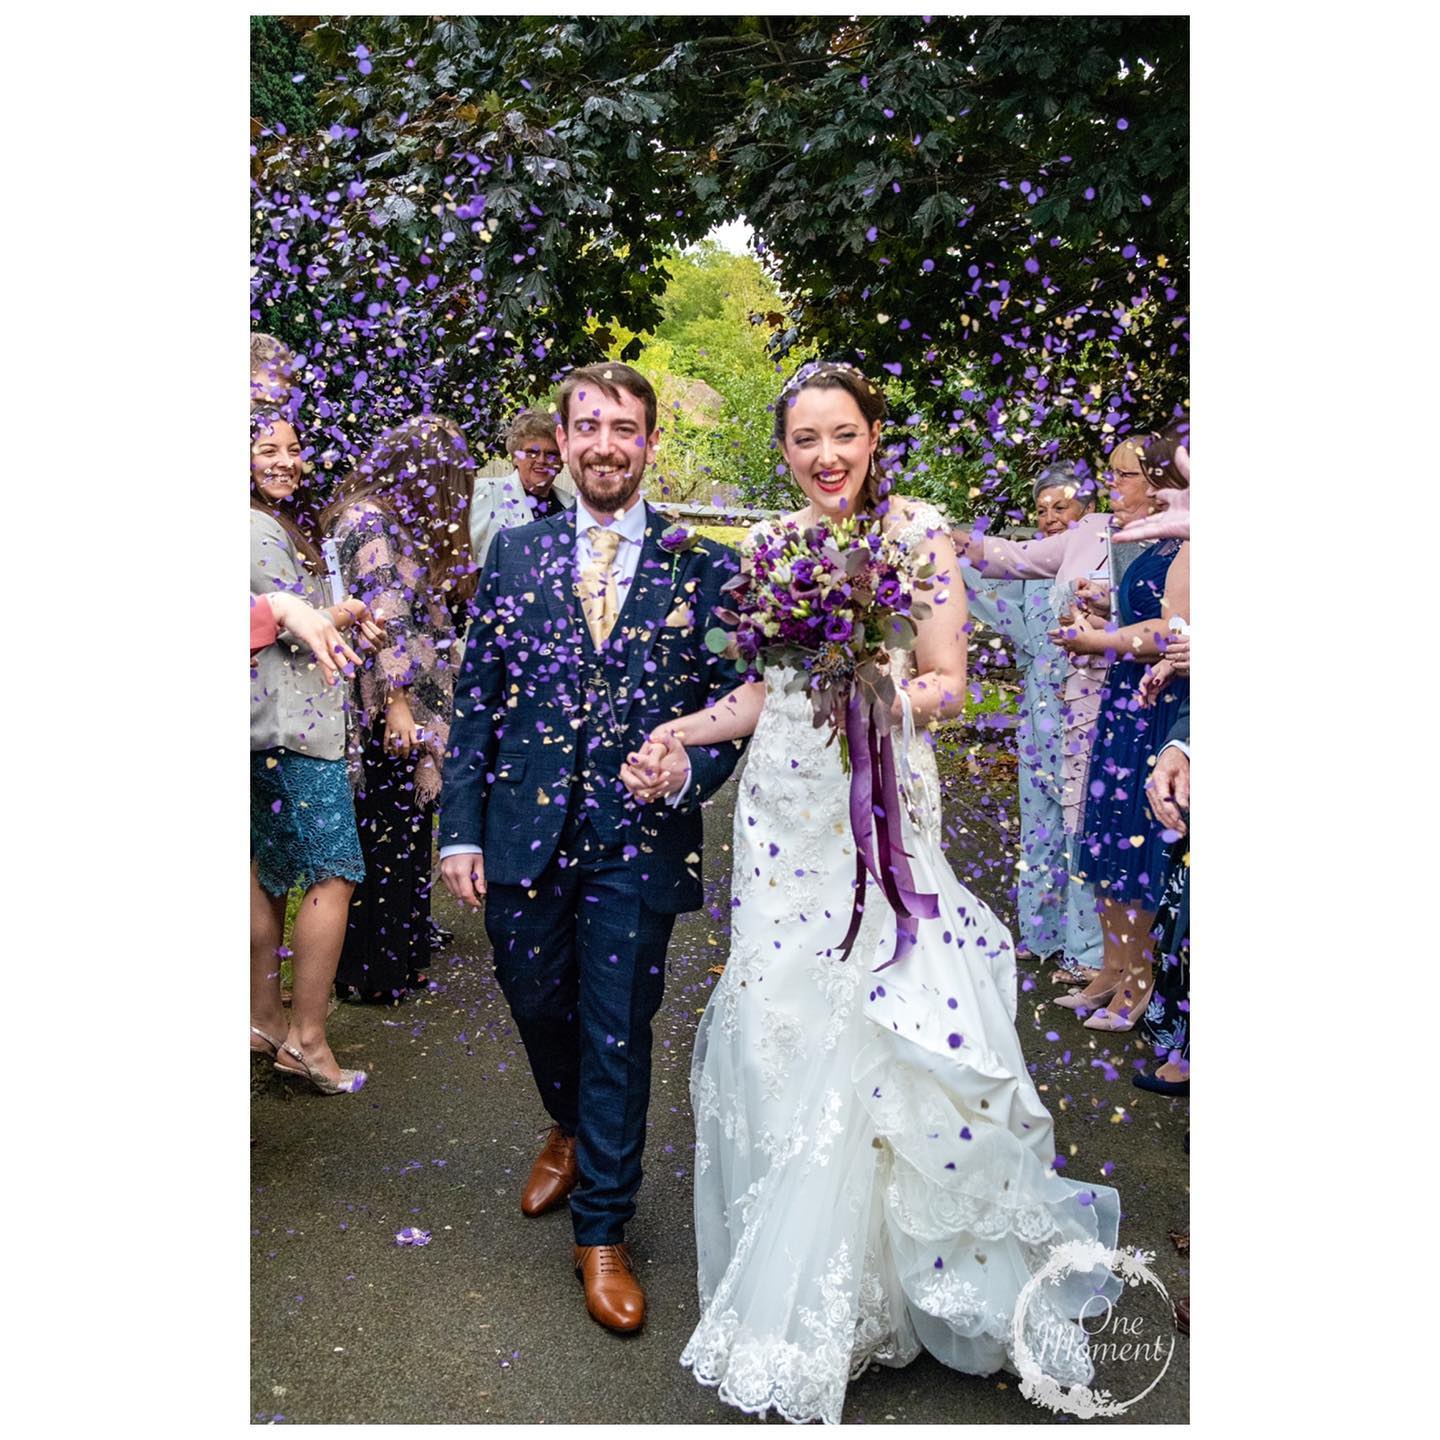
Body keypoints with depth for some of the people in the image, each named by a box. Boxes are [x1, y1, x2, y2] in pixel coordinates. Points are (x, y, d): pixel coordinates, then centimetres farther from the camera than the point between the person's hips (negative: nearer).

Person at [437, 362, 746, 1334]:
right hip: (525, 835, 3)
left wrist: (687, 772, -19)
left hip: (640, 838, -2)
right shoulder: (515, 554, 5)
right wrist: (461, 829, 0)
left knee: (618, 1035, 5)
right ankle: (572, 1131, 51)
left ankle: (603, 1232, 23)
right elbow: (477, 699, 4)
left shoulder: (707, 568, -1)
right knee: (539, 1008, 18)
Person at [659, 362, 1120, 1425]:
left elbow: (950, 682, -5)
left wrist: (885, 696, -24)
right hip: (786, 812, 4)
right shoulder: (767, 546, 10)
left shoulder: (918, 531, -1)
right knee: (781, 1018, 3)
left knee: (894, 1014, -11)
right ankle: (806, 1291, 22)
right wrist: (685, 730, 3)